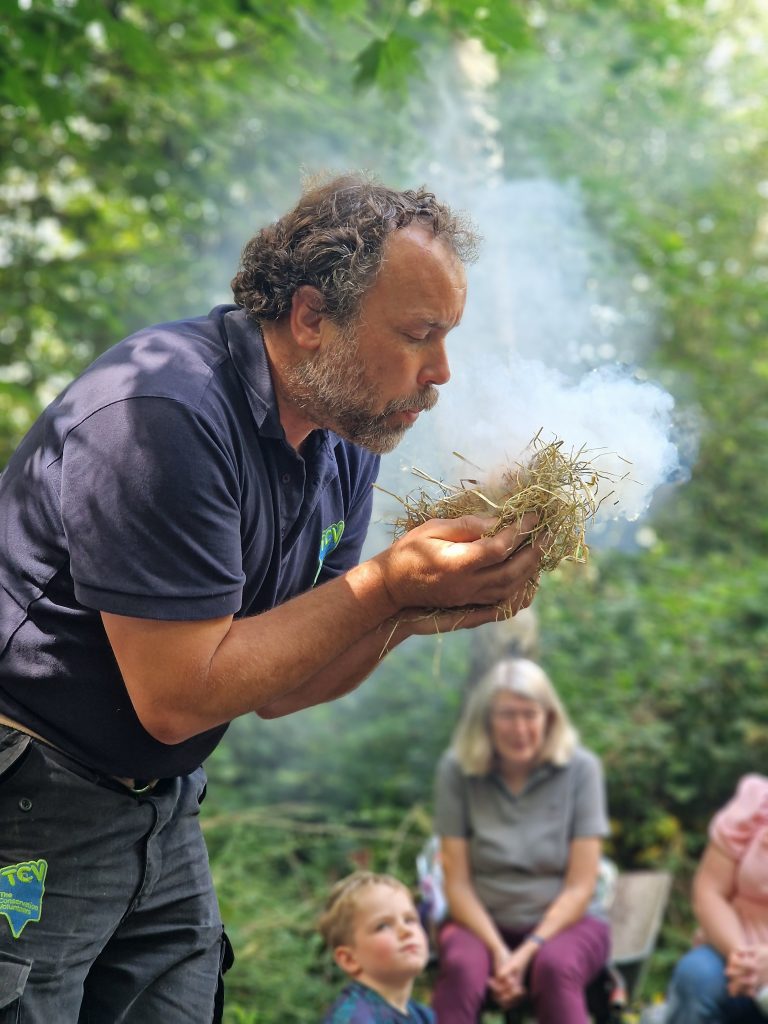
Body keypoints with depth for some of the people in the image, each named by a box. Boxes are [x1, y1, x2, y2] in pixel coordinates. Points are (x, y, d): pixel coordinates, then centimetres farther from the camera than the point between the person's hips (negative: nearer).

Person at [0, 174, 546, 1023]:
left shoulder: (343, 449, 1)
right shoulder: (166, 414, -25)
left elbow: (273, 688, 4)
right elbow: (179, 698, -25)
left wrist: (412, 613, -13)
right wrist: (387, 582, -23)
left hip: (162, 808, 8)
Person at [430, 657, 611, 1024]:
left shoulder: (580, 768, -5)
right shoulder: (456, 769, -4)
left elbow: (580, 886, -6)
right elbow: (457, 883, -4)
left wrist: (527, 953, -18)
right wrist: (498, 952, -18)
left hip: (563, 921, 0)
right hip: (482, 922, 0)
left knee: (555, 967, -34)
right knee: (462, 968, -33)